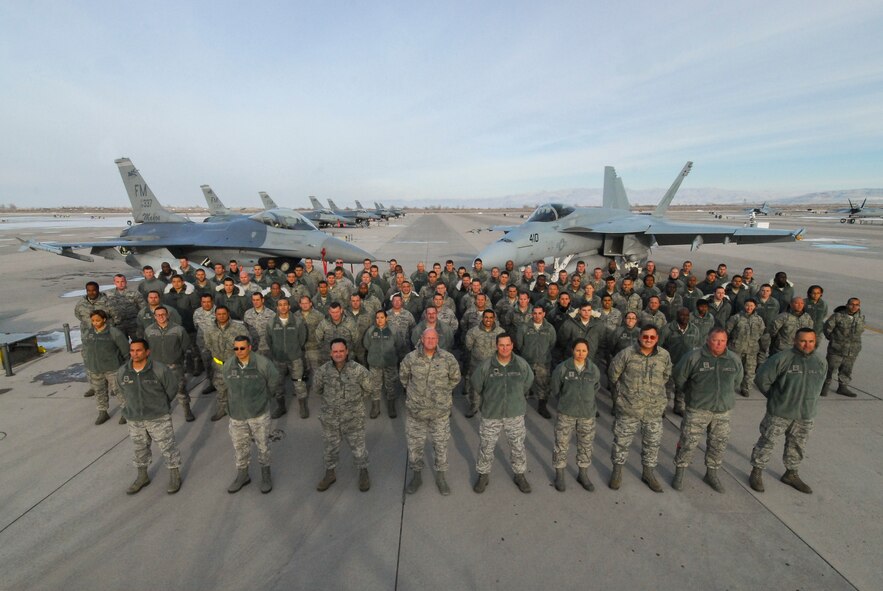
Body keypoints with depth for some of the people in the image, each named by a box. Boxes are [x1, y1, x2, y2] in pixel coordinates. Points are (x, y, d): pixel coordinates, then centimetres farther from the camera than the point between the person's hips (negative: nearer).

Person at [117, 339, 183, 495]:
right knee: (140, 449, 22)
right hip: (134, 420, 4)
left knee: (168, 447, 6)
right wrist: (133, 405, 13)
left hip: (159, 418, -4)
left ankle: (175, 476, 23)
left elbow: (172, 387, -4)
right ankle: (142, 476, 42)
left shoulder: (159, 369, -19)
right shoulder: (122, 372, -6)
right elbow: (123, 391, 14)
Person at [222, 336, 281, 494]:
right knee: (240, 446, 17)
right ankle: (242, 474, 39)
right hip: (237, 414, 3)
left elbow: (273, 383, -3)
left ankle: (266, 474, 32)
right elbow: (229, 384, 12)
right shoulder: (228, 365, -7)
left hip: (259, 413, -3)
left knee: (263, 445, 11)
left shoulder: (263, 363, -18)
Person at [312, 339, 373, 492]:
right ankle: (330, 474, 44)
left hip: (353, 418, -2)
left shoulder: (357, 370, -17)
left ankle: (363, 473, 38)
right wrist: (329, 402, 8)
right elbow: (316, 390, 8)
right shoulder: (324, 370, -11)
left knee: (358, 447, 13)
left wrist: (354, 401, 4)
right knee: (330, 448, 20)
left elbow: (368, 389, -1)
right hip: (329, 419, 2)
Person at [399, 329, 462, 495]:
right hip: (415, 410, 0)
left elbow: (455, 378, 7)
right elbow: (403, 375, 9)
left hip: (440, 410, 0)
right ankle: (416, 475, 36)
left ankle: (440, 476, 35)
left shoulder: (448, 358, -10)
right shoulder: (411, 358, -10)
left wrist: (443, 392, 8)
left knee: (441, 444, 14)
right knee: (414, 444, 13)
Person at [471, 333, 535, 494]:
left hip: (515, 414, 1)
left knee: (518, 446, 16)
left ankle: (520, 475, 38)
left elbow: (527, 384, 9)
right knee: (486, 446, 12)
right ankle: (483, 475, 34)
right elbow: (476, 387, 2)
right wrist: (483, 405, 11)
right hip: (491, 414, -1)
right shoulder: (485, 366, -15)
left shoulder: (522, 364, -10)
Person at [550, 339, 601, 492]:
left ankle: (583, 475, 36)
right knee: (561, 444, 6)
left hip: (587, 414, 3)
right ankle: (559, 475, 24)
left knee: (586, 445, 16)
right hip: (566, 413, -3)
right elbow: (556, 388, 0)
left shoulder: (594, 369, -6)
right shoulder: (563, 368, -14)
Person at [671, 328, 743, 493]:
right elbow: (678, 377, -1)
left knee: (718, 444, 14)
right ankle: (679, 473, 18)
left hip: (722, 411, 4)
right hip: (697, 409, -4)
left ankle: (711, 474, 34)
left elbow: (736, 381, 18)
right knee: (688, 442, 1)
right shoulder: (694, 357, -13)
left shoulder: (734, 359, 0)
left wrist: (724, 395, 17)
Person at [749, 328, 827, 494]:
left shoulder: (821, 363, 0)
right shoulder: (782, 358, -18)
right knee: (767, 442, 4)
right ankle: (757, 472, 19)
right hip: (779, 413, -5)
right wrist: (774, 397, -2)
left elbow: (818, 387, 16)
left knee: (797, 446, 20)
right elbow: (761, 378, -12)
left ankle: (791, 474, 39)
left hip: (806, 416, 5)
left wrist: (808, 403, 11)